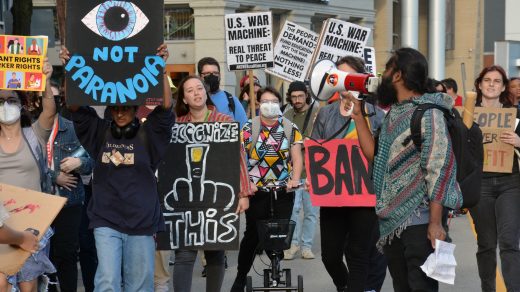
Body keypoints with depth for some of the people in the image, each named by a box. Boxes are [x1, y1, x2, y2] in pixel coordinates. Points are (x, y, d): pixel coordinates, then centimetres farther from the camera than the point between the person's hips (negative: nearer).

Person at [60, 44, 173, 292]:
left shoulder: (147, 134, 2)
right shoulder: (100, 132, 6)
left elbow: (166, 109, -11)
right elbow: (76, 108, -1)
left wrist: (161, 70, -20)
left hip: (141, 221, 0)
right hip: (106, 220, 0)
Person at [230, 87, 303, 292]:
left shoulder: (291, 128, 4)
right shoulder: (248, 128, 0)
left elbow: (297, 159, 1)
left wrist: (295, 179, -16)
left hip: (284, 191, 2)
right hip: (256, 191, -1)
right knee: (252, 235, 2)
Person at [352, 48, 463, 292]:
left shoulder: (428, 114, -12)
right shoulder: (393, 114, 14)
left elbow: (438, 170, -17)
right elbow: (375, 156, 13)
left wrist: (435, 223, -21)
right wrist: (358, 116, 10)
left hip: (419, 222, -9)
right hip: (390, 220, 9)